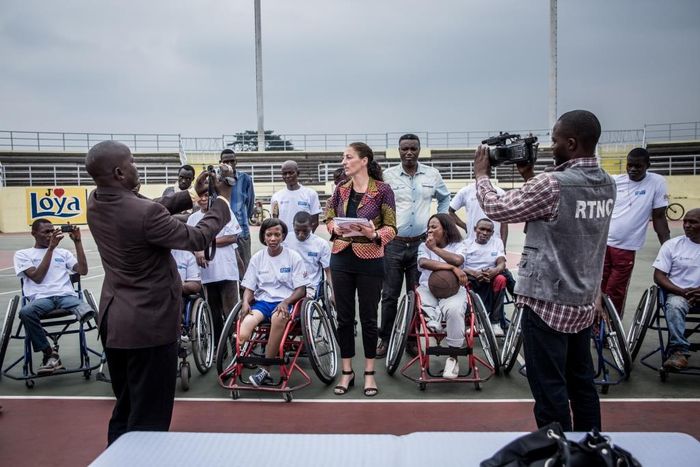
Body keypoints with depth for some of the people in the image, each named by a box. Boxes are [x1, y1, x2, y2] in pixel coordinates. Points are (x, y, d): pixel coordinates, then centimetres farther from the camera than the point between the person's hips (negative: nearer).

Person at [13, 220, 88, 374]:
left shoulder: (63, 252, 26)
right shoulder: (23, 254, 18)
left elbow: (83, 270, 11)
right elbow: (37, 277, 1)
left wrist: (77, 241, 8)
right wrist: (50, 248, -2)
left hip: (66, 295, 1)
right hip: (42, 298, -1)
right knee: (25, 312, -37)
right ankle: (49, 354, -20)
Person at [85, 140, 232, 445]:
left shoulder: (95, 203, -2)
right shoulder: (145, 213, -27)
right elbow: (196, 239, -15)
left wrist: (193, 194, 8)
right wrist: (223, 199, -3)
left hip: (112, 318, 9)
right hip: (148, 322, -9)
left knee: (125, 407, 24)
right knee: (149, 415, 5)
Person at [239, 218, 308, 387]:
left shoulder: (293, 257, 5)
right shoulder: (257, 258, 13)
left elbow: (301, 290, 2)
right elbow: (249, 288, 13)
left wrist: (285, 302, -17)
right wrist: (245, 303, -10)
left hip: (285, 302, -2)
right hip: (262, 301, 3)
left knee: (278, 317, -39)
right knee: (243, 334, -29)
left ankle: (264, 370, -28)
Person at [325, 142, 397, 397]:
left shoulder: (383, 190, -6)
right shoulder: (340, 189, 6)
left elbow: (391, 228, -5)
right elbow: (329, 218, 15)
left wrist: (374, 234, -24)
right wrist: (335, 227, -7)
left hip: (369, 260, -4)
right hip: (341, 258, 4)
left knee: (369, 317, 7)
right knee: (344, 317, 9)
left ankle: (369, 373, 21)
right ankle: (347, 371, 22)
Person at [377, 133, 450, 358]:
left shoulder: (432, 174, 4)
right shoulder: (388, 176, -2)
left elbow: (444, 198, 20)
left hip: (421, 244, 2)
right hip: (393, 244, -1)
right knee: (390, 295, 3)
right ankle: (385, 339, 14)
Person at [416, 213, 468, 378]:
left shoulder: (457, 245, 11)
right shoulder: (424, 246, 13)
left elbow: (458, 260, -15)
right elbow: (423, 262, -12)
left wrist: (435, 248, -7)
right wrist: (452, 268, -19)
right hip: (428, 288, 2)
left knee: (454, 309, -32)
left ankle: (453, 357, -23)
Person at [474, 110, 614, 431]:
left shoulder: (553, 184, -20)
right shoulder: (607, 185, 4)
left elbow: (497, 209, -10)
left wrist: (481, 174, 5)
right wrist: (529, 176, 16)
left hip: (548, 302, -8)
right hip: (585, 301, 8)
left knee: (549, 389, 2)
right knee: (581, 382, 18)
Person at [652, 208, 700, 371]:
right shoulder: (672, 245, 5)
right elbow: (659, 276, 1)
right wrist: (682, 292, -13)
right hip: (678, 293, -1)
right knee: (674, 305, -33)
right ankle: (679, 351, -34)